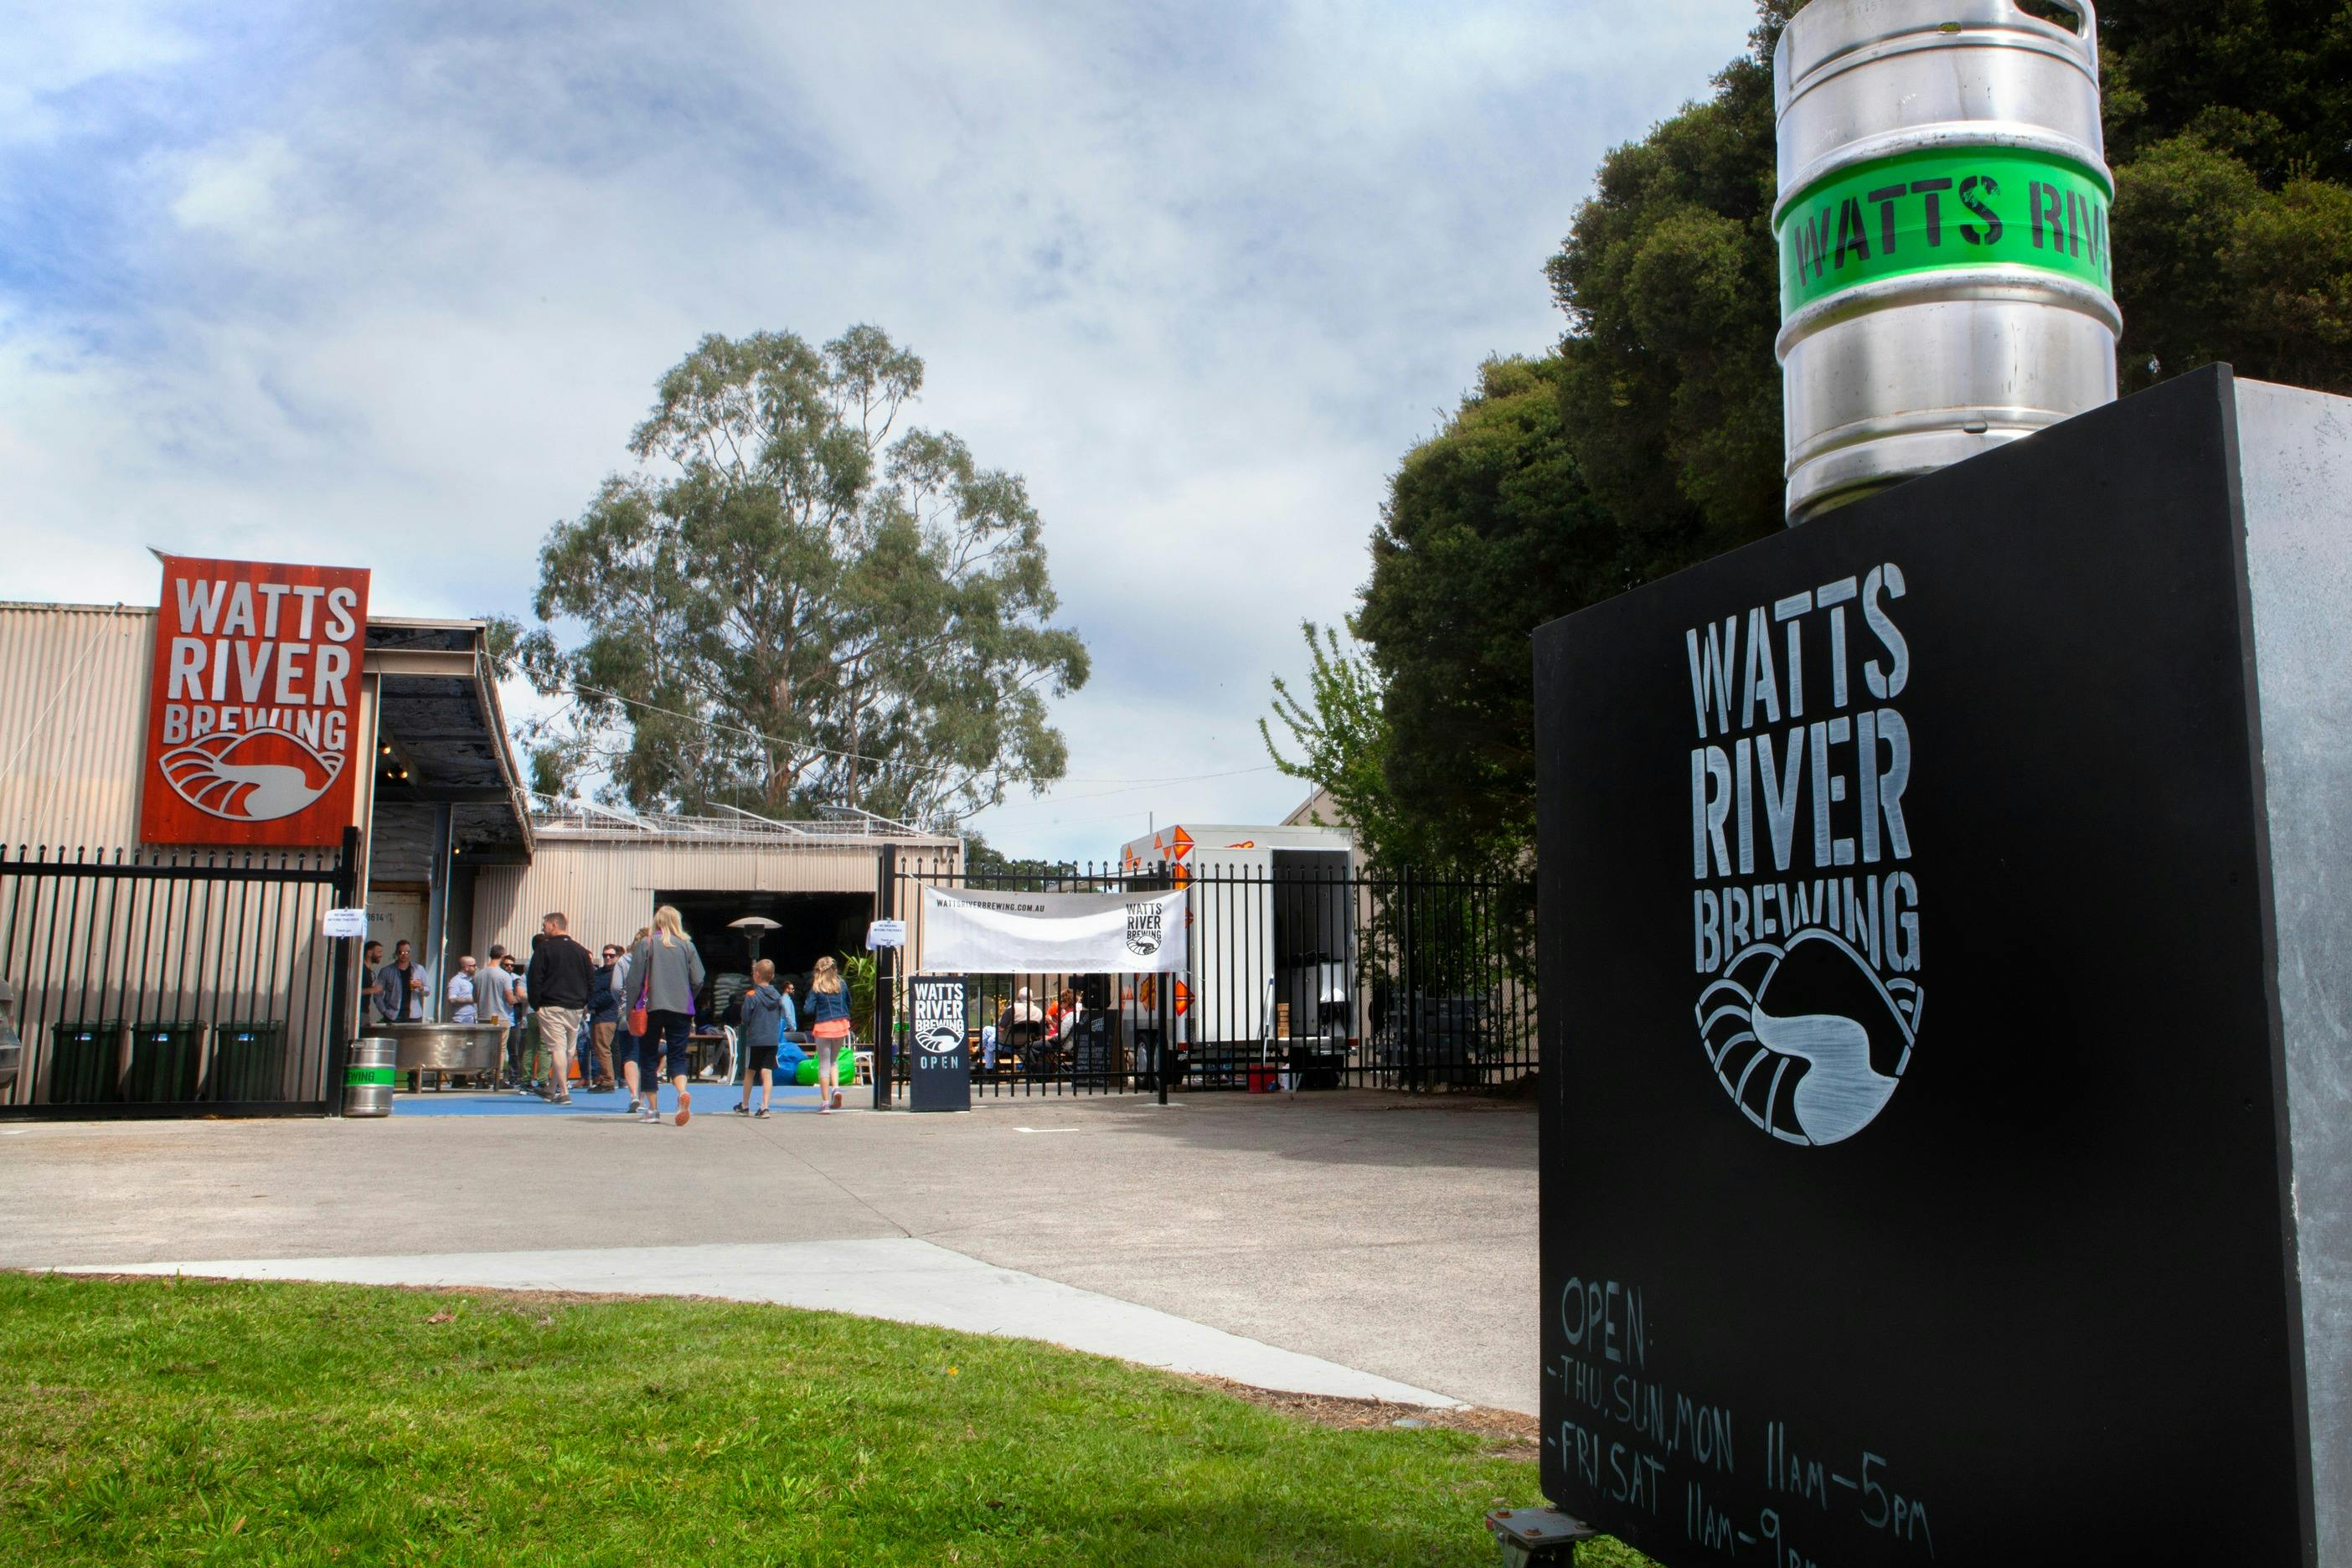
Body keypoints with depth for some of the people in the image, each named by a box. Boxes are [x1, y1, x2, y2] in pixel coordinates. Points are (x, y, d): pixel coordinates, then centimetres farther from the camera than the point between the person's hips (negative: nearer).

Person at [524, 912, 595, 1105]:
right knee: (569, 1050, 12)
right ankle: (552, 1090, 22)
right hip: (575, 1009, 5)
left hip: (551, 1007, -5)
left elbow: (534, 979, -8)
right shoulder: (581, 950, 12)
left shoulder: (544, 948, -4)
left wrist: (536, 1006, -2)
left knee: (557, 1049, -8)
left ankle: (564, 1093, -15)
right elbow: (591, 979, 12)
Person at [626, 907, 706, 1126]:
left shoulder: (646, 944, -1)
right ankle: (683, 1093, -24)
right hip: (681, 1009, 1)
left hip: (653, 1008, -1)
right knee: (677, 1056, 5)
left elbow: (635, 979, -4)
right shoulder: (687, 946, 4)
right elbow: (698, 981, 2)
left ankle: (652, 1109, 12)